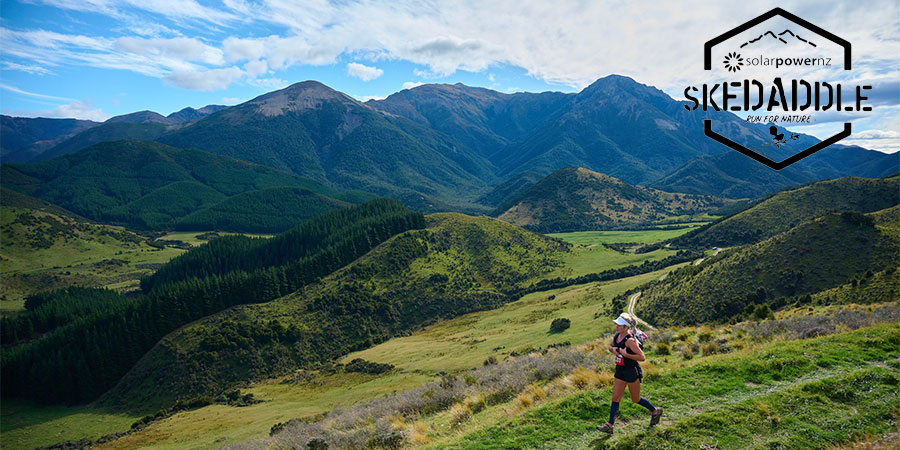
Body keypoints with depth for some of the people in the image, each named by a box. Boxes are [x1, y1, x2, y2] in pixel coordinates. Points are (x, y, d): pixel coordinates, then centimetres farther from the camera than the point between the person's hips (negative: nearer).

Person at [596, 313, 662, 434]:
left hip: (632, 372, -7)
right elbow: (610, 347, 19)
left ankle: (655, 411, 36)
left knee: (636, 399, 10)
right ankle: (609, 425, 11)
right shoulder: (617, 336, 1)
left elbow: (642, 357, -24)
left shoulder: (630, 340, -24)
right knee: (615, 398, 6)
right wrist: (613, 349, -4)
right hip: (620, 371, 7)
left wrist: (625, 354, -26)